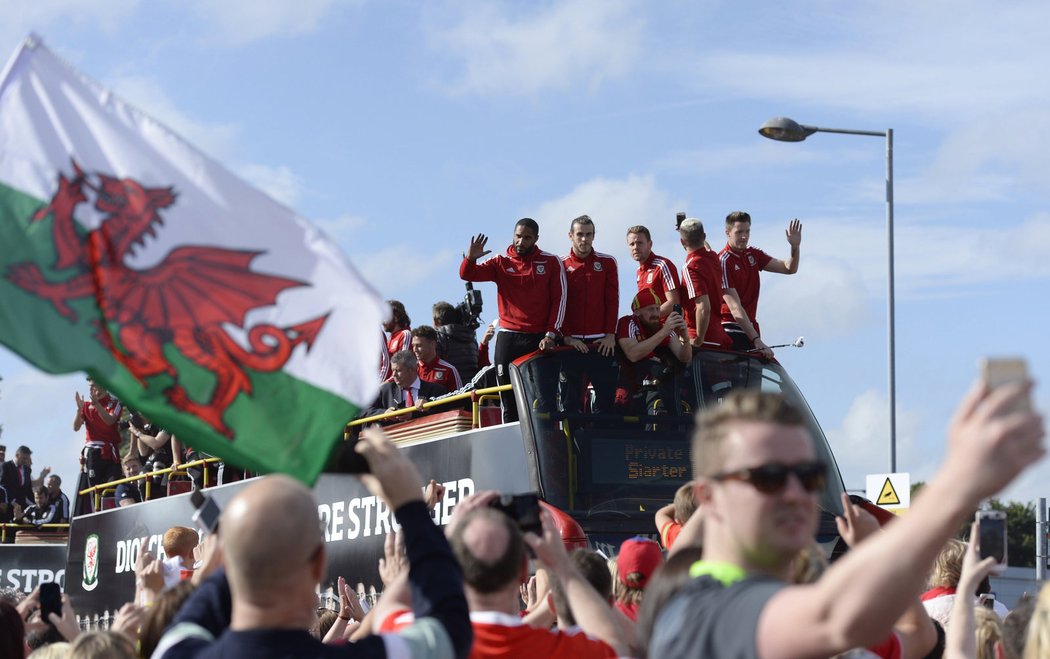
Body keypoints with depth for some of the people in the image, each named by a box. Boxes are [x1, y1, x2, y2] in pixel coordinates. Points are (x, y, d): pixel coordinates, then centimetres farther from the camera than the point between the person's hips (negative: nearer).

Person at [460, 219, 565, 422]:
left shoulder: (551, 263, 4)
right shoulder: (501, 263, 7)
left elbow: (559, 300, 2)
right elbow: (467, 274, -3)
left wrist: (551, 334, -8)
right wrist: (471, 258, -25)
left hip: (541, 339, -1)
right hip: (508, 338, 1)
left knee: (543, 399, -5)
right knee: (509, 398, -1)